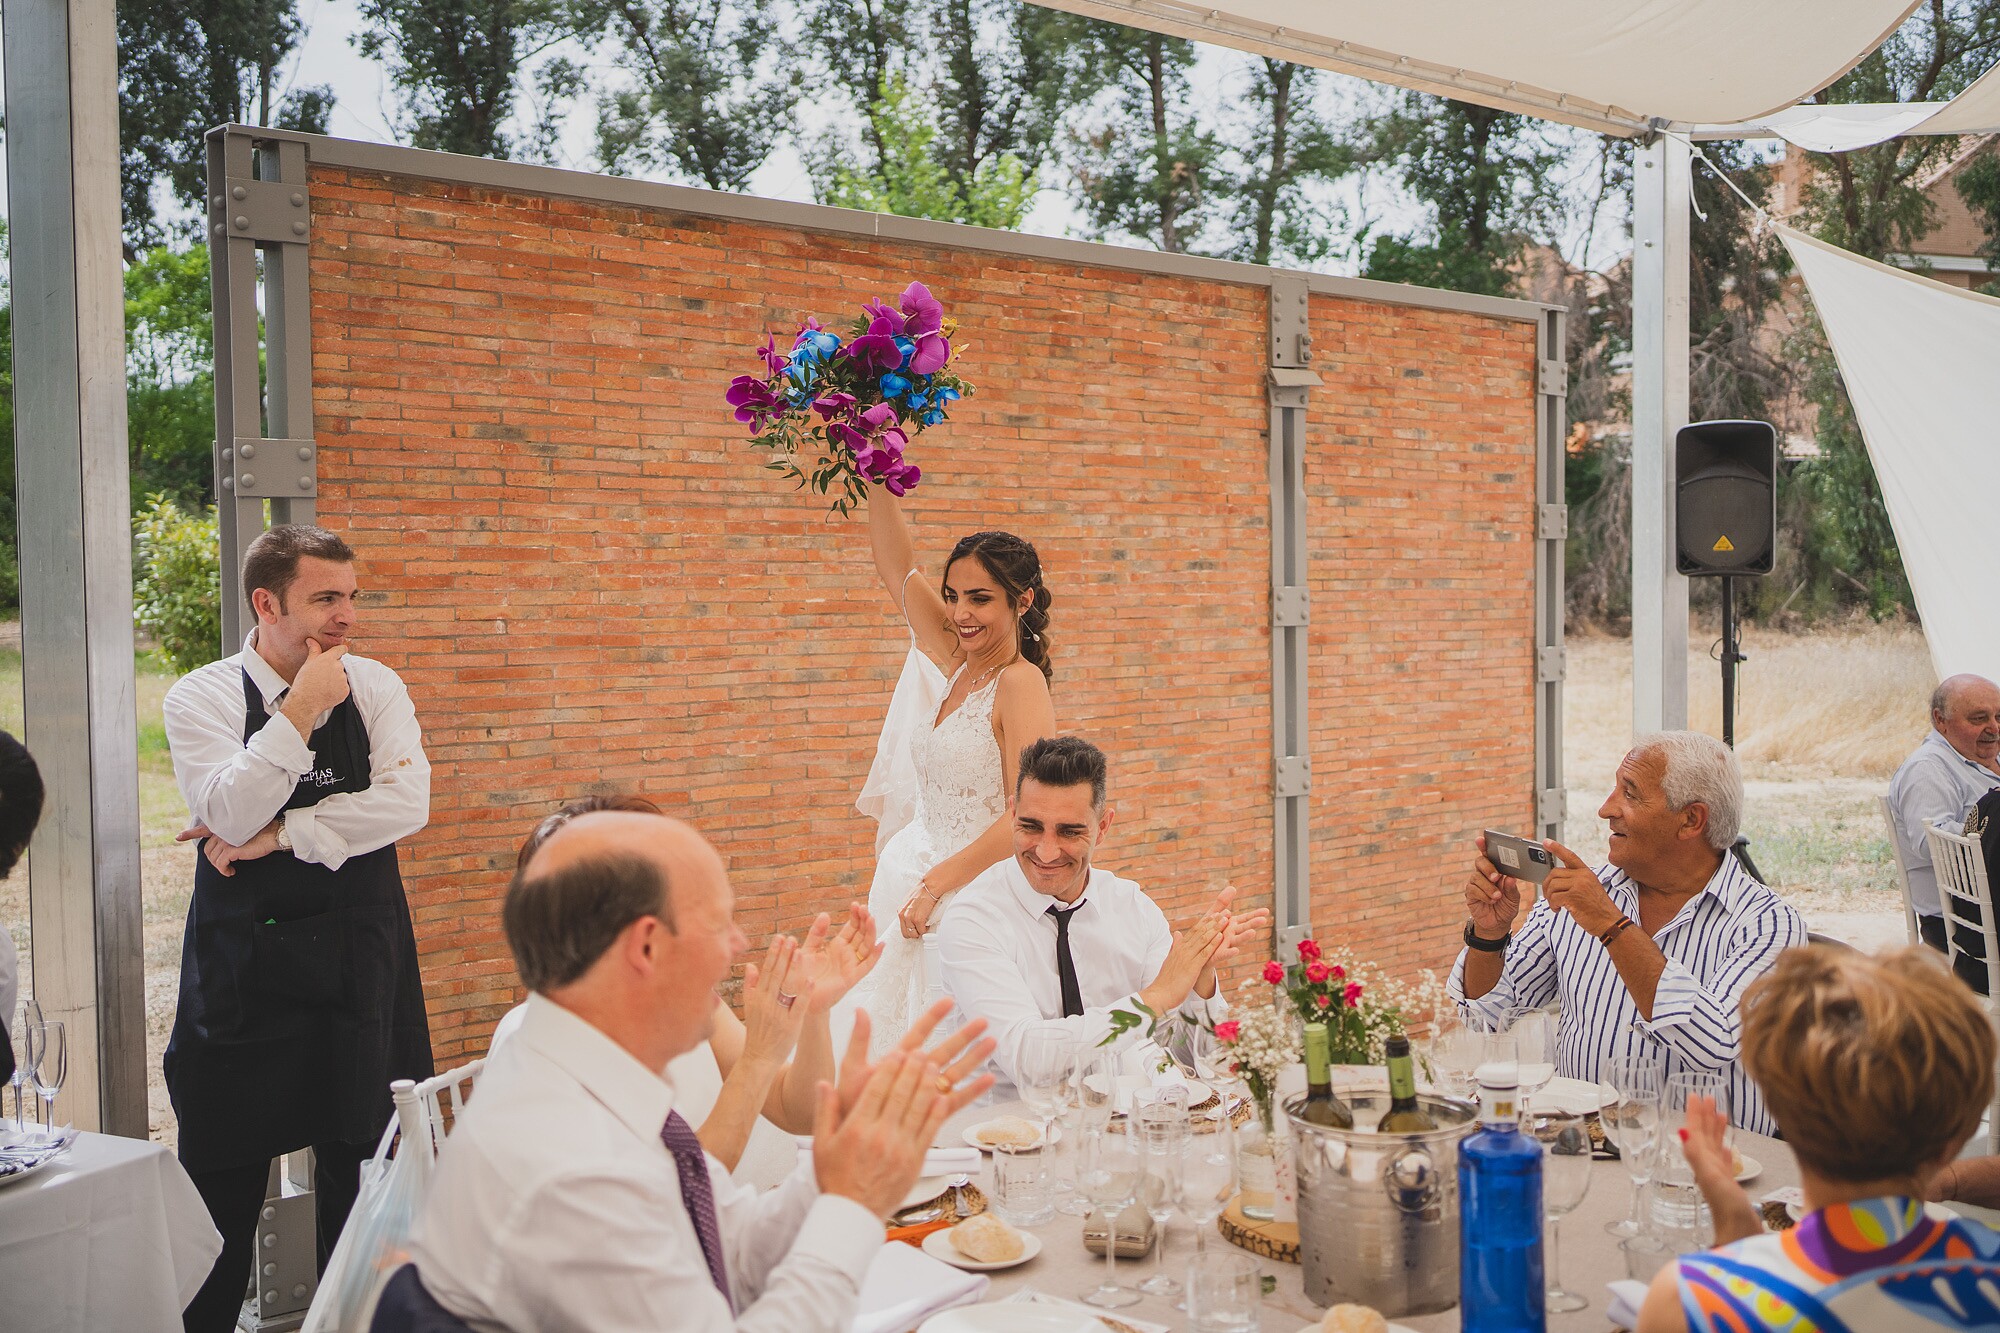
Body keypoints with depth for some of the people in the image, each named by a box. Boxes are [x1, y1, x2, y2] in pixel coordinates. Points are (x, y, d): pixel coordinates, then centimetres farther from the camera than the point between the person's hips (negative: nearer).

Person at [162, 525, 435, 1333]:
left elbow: (407, 804, -11)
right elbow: (230, 814, -18)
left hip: (360, 963, 2)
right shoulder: (202, 697, -4)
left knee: (363, 1169, 10)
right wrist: (302, 710, -20)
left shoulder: (375, 687, 2)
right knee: (223, 1176, 5)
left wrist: (279, 835, -13)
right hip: (242, 968, -2)